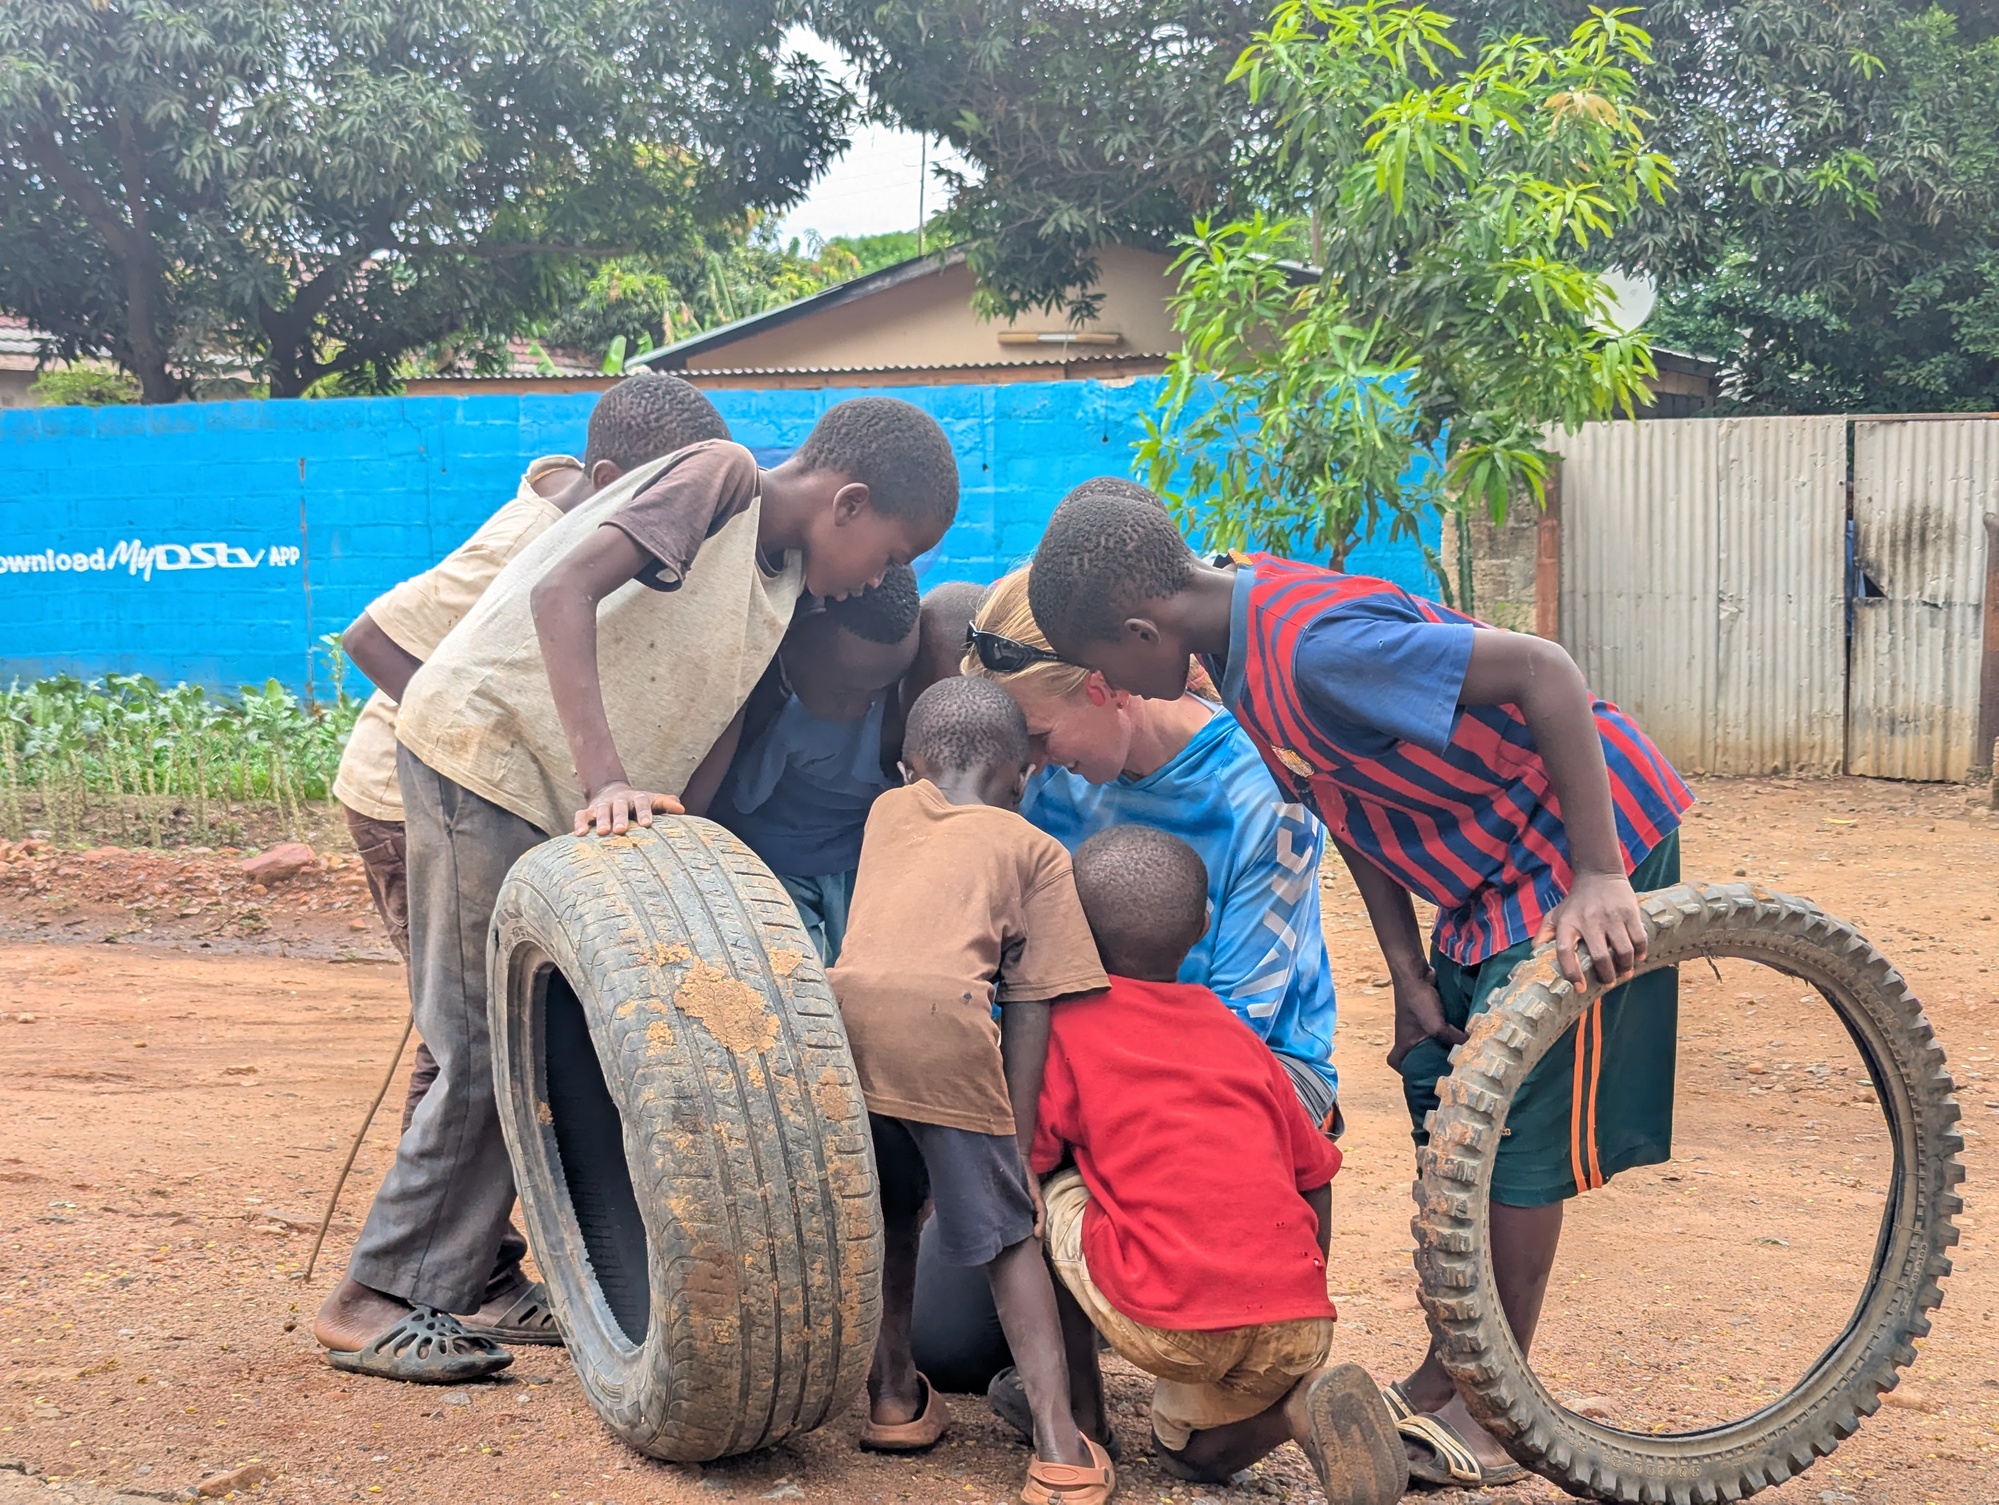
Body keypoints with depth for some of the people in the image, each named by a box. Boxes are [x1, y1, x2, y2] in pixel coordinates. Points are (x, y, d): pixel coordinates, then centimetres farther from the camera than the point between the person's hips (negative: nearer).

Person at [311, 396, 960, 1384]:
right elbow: (564, 591, -25)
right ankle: (374, 1301, 1)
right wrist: (604, 774, -32)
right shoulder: (720, 474, -13)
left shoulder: (780, 574, 12)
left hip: (559, 787, 9)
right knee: (490, 1049, -7)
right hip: (482, 742, -9)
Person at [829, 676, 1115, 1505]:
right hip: (943, 1018, -3)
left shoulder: (887, 812, 33)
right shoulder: (1036, 851, 23)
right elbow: (1030, 1007, 14)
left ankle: (894, 1394, 30)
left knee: (885, 1211, 25)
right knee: (1008, 1232, 9)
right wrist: (1018, 1144, 14)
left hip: (843, 1008, 3)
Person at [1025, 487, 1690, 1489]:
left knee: (1517, 1138, -4)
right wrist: (1411, 984, 2)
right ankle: (1447, 1380, 25)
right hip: (1485, 874, 10)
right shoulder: (1246, 626, -1)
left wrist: (1598, 878, -35)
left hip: (1580, 851, -9)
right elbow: (1349, 809, 6)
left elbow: (1545, 670, -34)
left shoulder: (1311, 645, -31)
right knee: (1449, 1119, 13)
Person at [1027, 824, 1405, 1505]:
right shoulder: (1237, 1034, 23)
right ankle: (1307, 1393, 0)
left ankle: (1077, 1404, 16)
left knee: (1058, 1193, 20)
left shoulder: (1064, 1027, 9)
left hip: (1167, 1323, -5)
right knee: (1187, 1449, 29)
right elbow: (1314, 1179, 25)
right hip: (1298, 1326, 5)